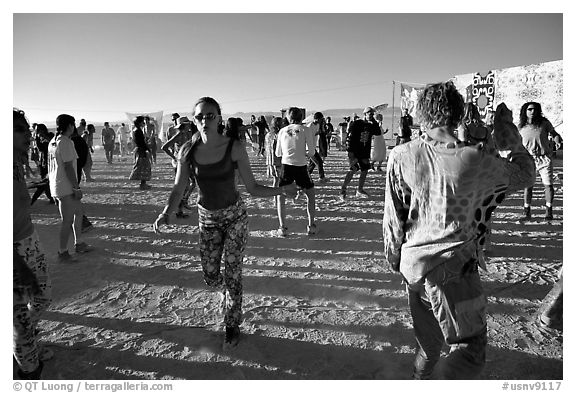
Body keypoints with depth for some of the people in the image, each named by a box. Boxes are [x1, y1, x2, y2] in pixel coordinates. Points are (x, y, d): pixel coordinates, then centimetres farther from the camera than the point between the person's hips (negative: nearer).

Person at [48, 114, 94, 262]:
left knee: (79, 212, 20)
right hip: (66, 187, -10)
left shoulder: (53, 142, 13)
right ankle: (62, 253, 5)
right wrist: (77, 188, -17)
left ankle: (79, 244, 29)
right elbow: (68, 168, -20)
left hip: (57, 186, 10)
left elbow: (50, 166, 17)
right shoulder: (66, 142, -17)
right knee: (68, 220, -3)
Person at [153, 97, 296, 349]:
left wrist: (280, 190, -26)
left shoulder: (234, 148, -16)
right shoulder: (188, 151, -10)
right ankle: (226, 292, 45)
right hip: (207, 219, 3)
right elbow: (178, 189, -6)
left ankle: (232, 327, 21)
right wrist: (166, 213, -23)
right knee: (210, 276, 7)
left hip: (235, 216, -2)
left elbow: (252, 188, -11)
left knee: (232, 273, -1)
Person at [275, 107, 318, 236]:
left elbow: (278, 153, 14)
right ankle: (311, 225, 16)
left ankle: (283, 228, 8)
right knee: (310, 194, 18)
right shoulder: (305, 130, 2)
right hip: (301, 166, -1)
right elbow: (311, 153, -3)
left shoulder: (282, 131, 9)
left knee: (281, 196, 14)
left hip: (286, 165, 1)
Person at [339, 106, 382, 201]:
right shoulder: (356, 124, -8)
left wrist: (374, 122, -8)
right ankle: (343, 190, -10)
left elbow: (379, 133, -3)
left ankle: (360, 190, 22)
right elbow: (349, 138, -12)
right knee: (353, 170, -17)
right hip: (355, 151, -7)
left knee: (365, 171, 8)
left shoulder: (371, 125, 10)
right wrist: (350, 152, -19)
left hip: (365, 152, 7)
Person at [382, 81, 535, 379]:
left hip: (412, 264, 5)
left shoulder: (401, 156, -8)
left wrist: (392, 254, 14)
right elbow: (525, 174, 6)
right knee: (470, 351, 8)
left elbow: (393, 216, -1)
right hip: (453, 268, -4)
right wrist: (508, 132, 15)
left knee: (429, 340, 26)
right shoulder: (476, 161, -15)